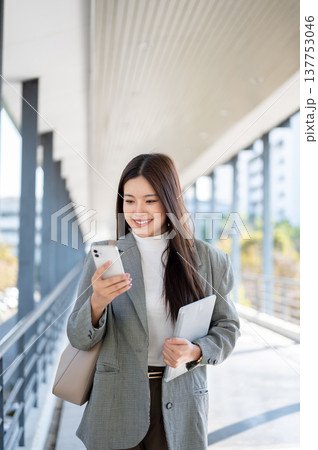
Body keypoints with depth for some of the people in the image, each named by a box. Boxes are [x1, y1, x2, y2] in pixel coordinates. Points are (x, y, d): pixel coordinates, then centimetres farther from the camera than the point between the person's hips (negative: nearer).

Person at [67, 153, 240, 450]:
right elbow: (79, 339, -5)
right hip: (116, 402, 0)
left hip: (180, 402, 1)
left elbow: (227, 327, 5)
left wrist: (196, 352, -14)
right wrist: (97, 303, -25)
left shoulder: (206, 259, -1)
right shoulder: (104, 256, -3)